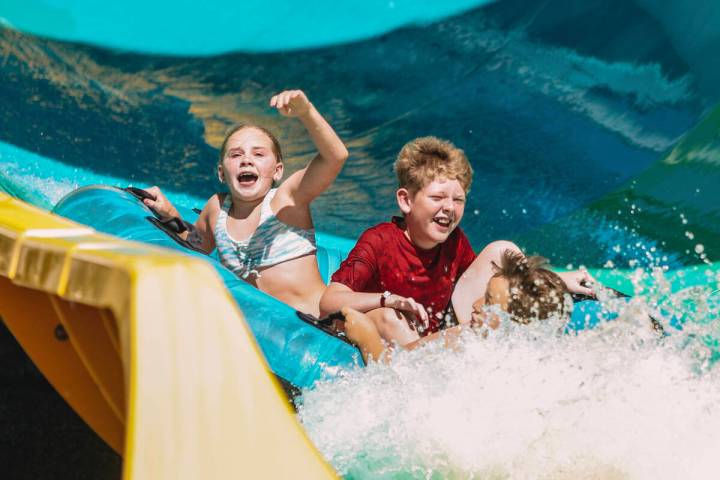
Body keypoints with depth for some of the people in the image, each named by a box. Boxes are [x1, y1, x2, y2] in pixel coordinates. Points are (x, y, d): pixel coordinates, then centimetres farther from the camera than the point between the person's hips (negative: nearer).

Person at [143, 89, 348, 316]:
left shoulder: (286, 198, -5)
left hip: (315, 321, -5)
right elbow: (195, 247, 31)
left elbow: (336, 156, -21)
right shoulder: (217, 207, 10)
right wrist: (170, 214, 14)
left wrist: (306, 111, -35)